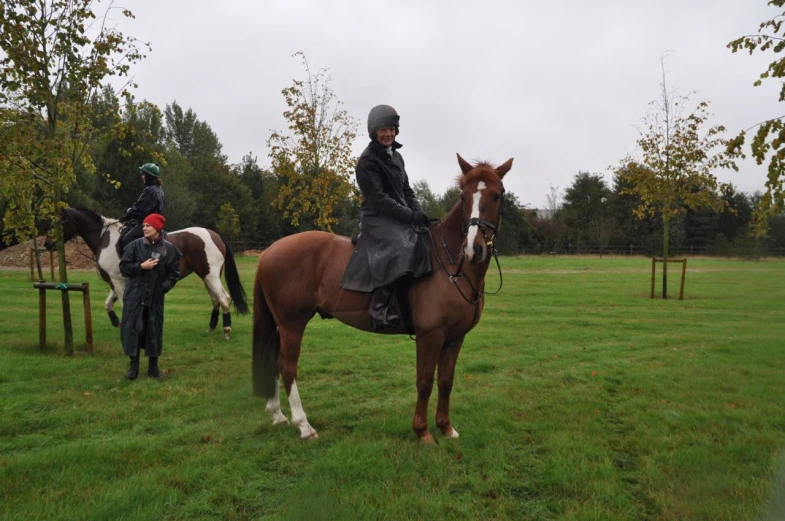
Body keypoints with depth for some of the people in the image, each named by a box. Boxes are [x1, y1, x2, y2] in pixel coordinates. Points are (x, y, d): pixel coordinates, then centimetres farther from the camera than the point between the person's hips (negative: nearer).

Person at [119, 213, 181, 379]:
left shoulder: (169, 248, -2)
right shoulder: (135, 246, -3)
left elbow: (174, 272, 2)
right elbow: (124, 267, -1)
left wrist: (164, 287, -12)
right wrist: (141, 266, -16)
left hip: (155, 296, 0)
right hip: (135, 295, 0)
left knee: (154, 330, 7)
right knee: (132, 328, 1)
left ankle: (153, 366, 20)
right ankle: (134, 365, 14)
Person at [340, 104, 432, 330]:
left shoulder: (396, 156, 16)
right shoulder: (368, 160, -10)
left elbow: (407, 190, 18)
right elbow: (378, 199, -16)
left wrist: (418, 213, 0)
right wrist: (409, 215, -19)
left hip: (400, 218, 9)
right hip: (378, 220, -9)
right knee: (403, 249, -33)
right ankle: (381, 310, -35)